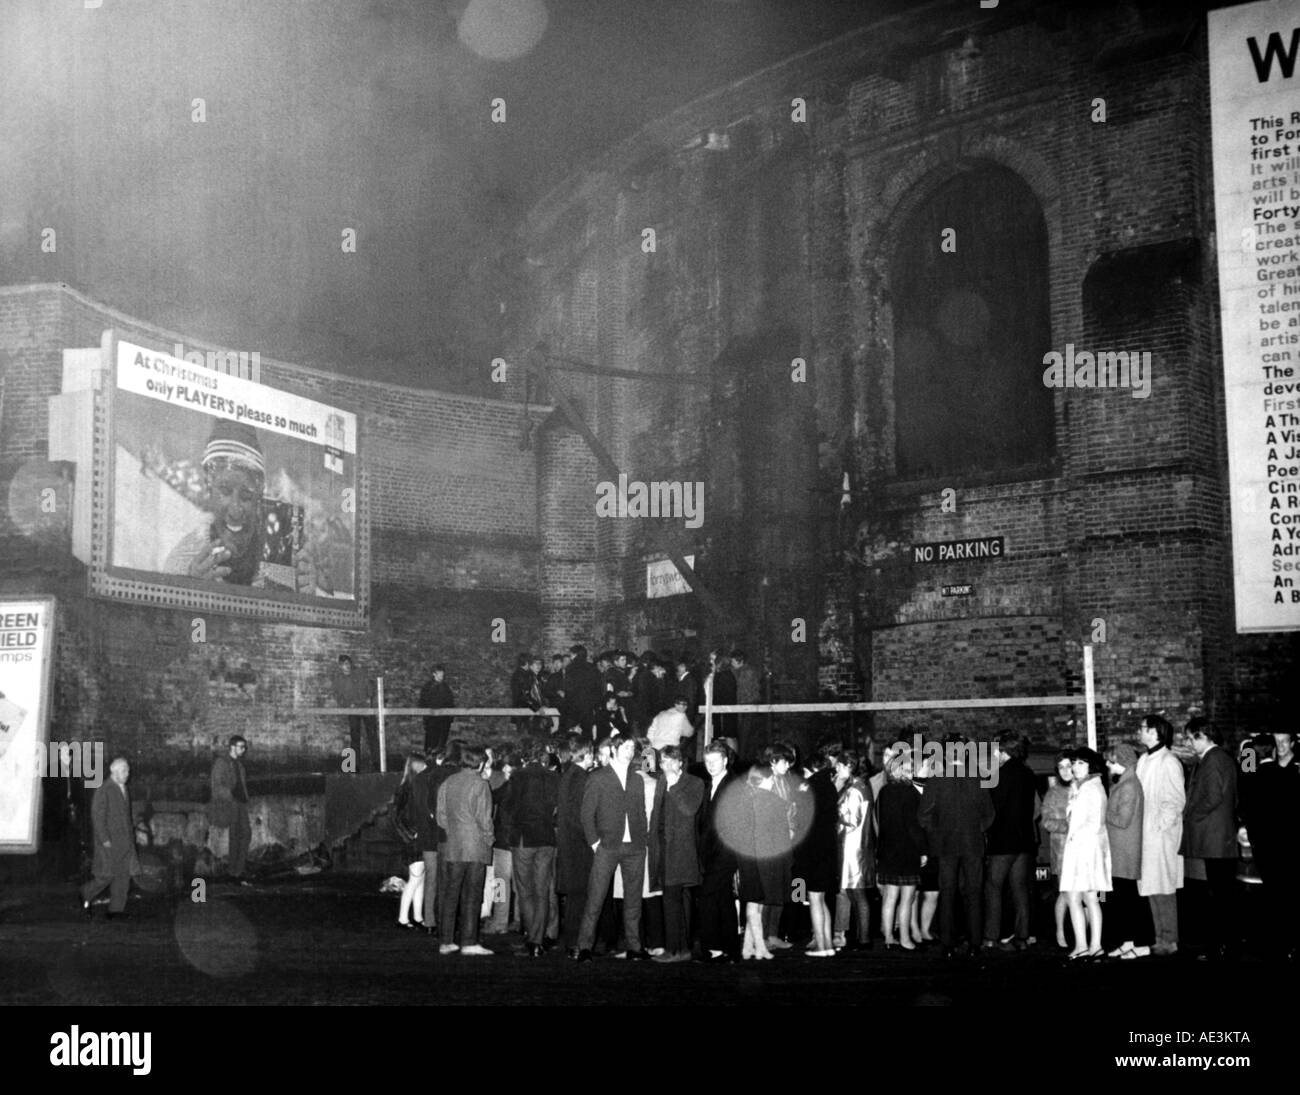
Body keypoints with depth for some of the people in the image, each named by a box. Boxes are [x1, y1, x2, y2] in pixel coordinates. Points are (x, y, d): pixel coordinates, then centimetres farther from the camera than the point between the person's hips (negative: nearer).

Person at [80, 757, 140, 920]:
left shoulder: (124, 790, 16)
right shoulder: (103, 790, -8)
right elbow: (97, 815, -12)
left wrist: (131, 836, 14)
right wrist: (104, 839, -17)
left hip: (125, 841, 7)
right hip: (109, 841, -7)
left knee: (124, 874, 2)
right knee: (107, 874, -6)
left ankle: (117, 909, 6)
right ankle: (87, 896, 18)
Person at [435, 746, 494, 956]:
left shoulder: (447, 784, 10)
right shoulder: (480, 785, -7)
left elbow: (440, 816, 10)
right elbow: (484, 818, -10)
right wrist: (488, 840, 3)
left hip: (451, 848, 5)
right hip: (475, 848, -5)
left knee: (450, 895, 9)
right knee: (471, 897, -1)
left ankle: (446, 942, 10)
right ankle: (469, 943, -2)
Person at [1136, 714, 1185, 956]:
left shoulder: (1169, 762, -11)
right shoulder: (1143, 761, 12)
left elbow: (1177, 800, -12)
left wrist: (1161, 826, -15)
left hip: (1162, 834, -8)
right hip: (1145, 834, 8)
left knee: (1164, 890, -4)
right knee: (1152, 890, 10)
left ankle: (1170, 941, 1)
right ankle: (1161, 939, 16)